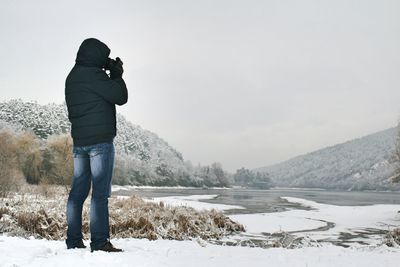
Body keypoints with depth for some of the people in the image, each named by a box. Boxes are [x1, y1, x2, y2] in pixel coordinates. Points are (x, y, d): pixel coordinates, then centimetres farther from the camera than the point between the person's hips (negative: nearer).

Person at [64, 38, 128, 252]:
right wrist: (117, 75, 2)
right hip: (100, 140, -9)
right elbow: (121, 97, -10)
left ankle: (73, 240, 12)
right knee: (100, 192, -7)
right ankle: (99, 242, -6)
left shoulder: (72, 77, 16)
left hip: (79, 141, 9)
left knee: (78, 191, 9)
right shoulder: (92, 75, -12)